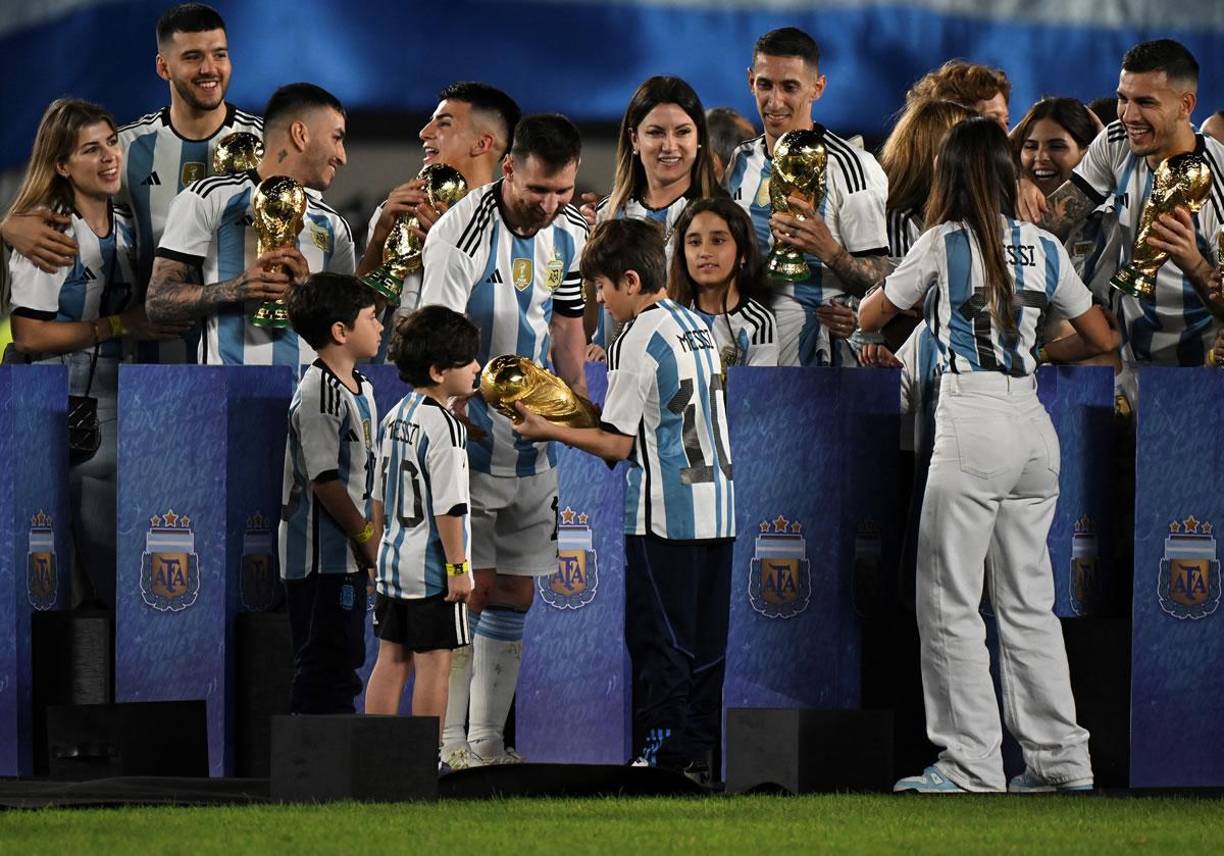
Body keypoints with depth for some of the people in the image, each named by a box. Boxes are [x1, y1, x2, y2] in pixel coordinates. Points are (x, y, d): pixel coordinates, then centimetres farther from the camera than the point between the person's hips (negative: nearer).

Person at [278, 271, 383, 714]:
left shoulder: (362, 389, 15)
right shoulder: (318, 394, -17)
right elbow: (324, 479, -20)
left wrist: (375, 535, 11)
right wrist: (366, 536, -14)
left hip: (349, 556, 10)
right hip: (321, 557, -10)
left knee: (342, 662, 13)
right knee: (324, 664, -8)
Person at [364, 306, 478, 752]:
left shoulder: (395, 418, 9)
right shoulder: (443, 427, -18)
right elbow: (447, 509, -20)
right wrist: (458, 568, -15)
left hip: (394, 561, 8)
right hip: (432, 568, -8)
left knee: (391, 659, 11)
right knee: (433, 663, -2)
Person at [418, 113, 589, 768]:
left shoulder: (569, 233, 5)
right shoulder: (460, 234, -18)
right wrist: (465, 431, -26)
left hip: (534, 446, 7)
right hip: (469, 445, -7)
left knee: (516, 594, 7)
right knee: (470, 590, -11)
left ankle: (488, 743, 13)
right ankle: (449, 745, -5)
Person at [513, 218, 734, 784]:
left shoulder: (639, 341, -12)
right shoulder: (696, 327, 13)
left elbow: (617, 444, -12)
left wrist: (547, 430, -1)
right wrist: (584, 411, 19)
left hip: (664, 515, -8)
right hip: (716, 508, 8)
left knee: (658, 642, -3)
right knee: (704, 644, 10)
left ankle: (664, 757, -3)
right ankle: (702, 757, 11)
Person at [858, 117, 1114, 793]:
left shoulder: (944, 244, -3)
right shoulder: (1043, 247, 9)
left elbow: (869, 318, 9)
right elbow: (1101, 339, 17)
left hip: (970, 429, -5)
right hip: (1034, 428, 5)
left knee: (950, 603, 0)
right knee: (1028, 603, 12)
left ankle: (971, 769, -3)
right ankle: (1061, 761, 11)